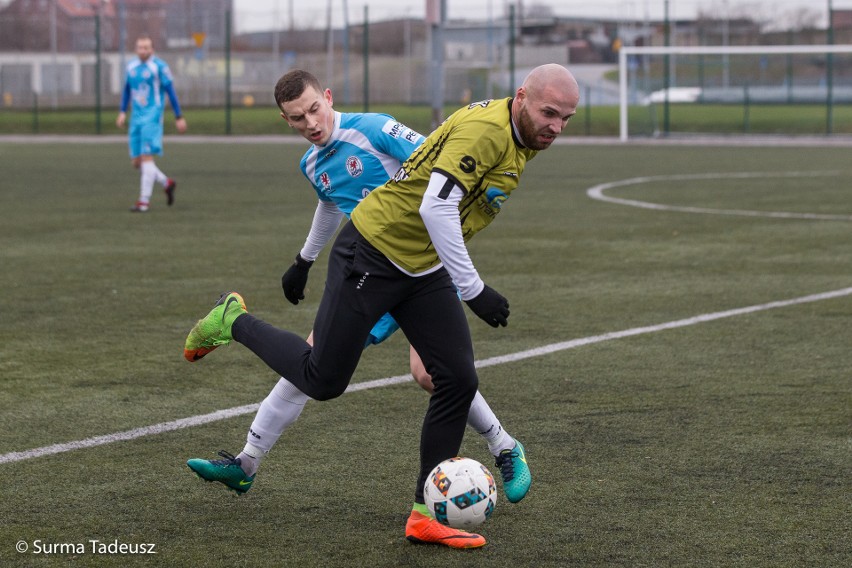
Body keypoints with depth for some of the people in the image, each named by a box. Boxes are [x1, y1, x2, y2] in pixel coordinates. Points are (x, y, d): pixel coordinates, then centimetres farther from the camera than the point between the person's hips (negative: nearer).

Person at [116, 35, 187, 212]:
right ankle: (167, 183, 25)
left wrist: (179, 117, -5)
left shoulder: (159, 66, -7)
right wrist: (122, 112, 13)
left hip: (152, 117, -6)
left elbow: (171, 92, -5)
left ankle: (144, 201, -10)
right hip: (136, 118, 6)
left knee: (147, 157, -12)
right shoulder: (131, 66, 10)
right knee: (136, 161, 5)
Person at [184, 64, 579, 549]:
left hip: (425, 268, 8)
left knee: (458, 380, -3)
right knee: (323, 381, -1)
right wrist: (474, 289, -30)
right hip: (373, 252, -8)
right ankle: (234, 322, 25)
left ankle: (426, 515, 6)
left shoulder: (523, 140, 5)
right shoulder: (485, 129, -25)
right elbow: (436, 208, -32)